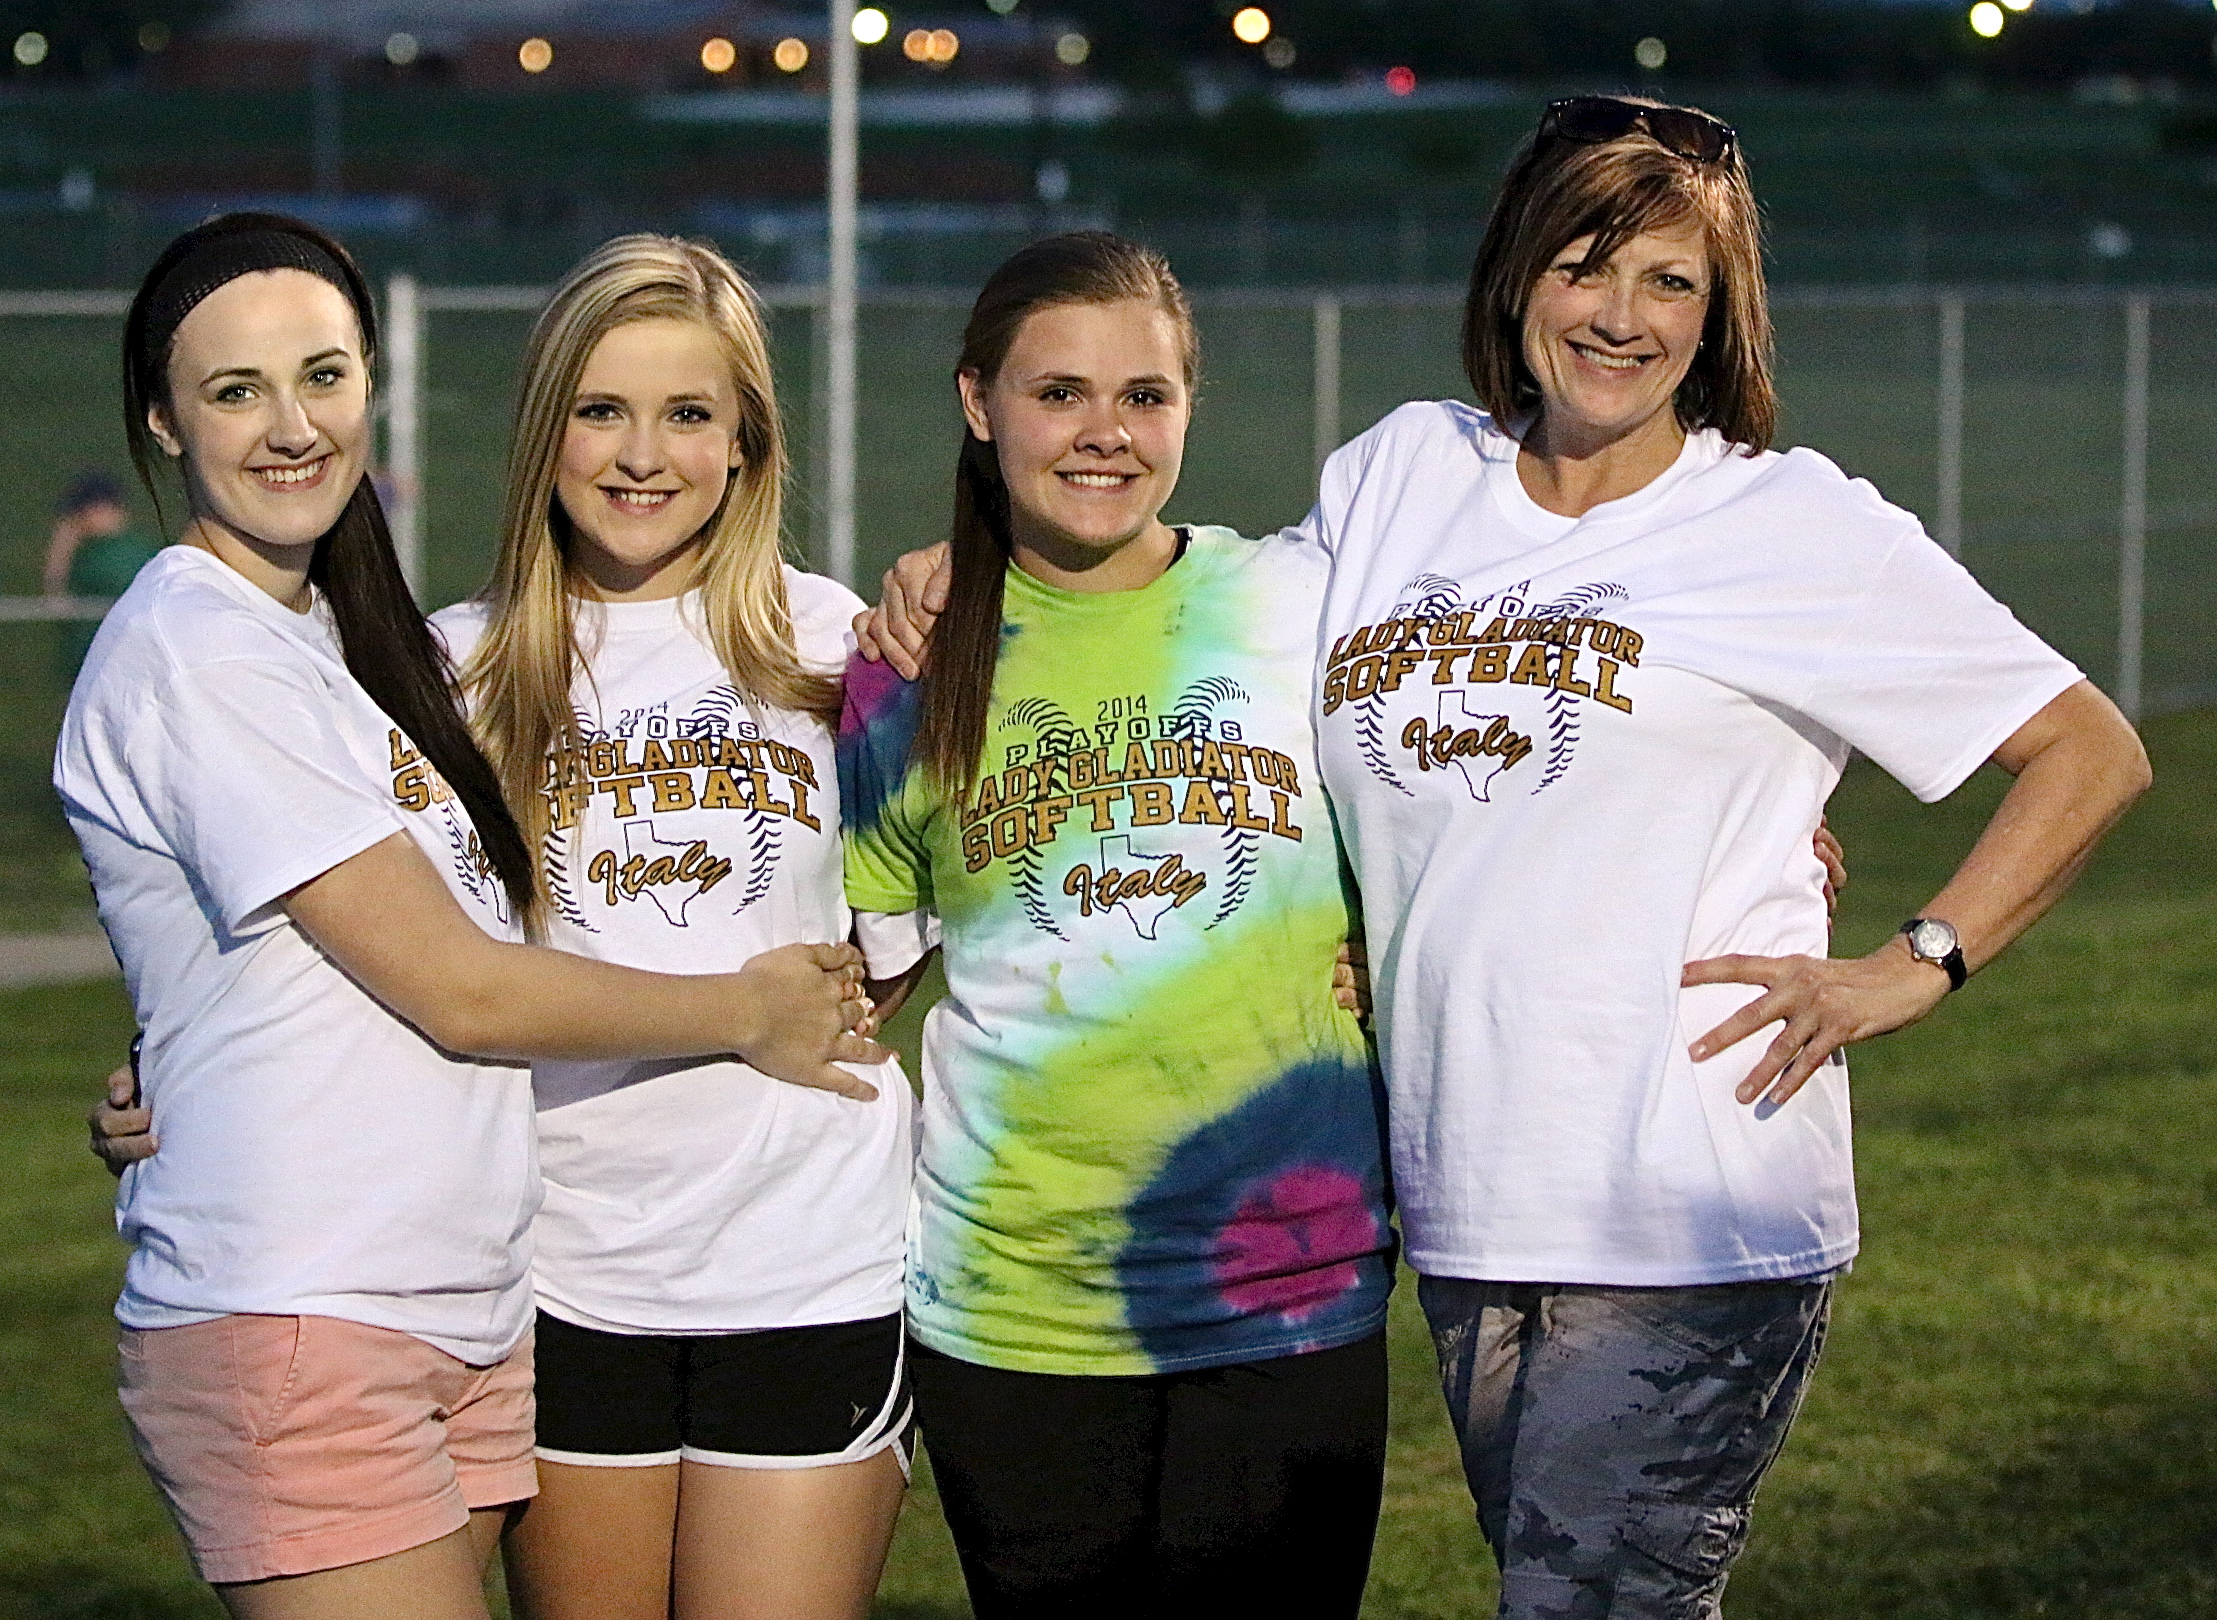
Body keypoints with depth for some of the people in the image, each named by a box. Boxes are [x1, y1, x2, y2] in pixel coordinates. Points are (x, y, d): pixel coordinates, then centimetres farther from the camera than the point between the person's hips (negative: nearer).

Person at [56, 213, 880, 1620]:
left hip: (466, 1319, 8)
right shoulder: (198, 653, -11)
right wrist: (747, 1012, 1)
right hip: (298, 1333, -8)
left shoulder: (346, 634, 16)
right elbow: (458, 989, -12)